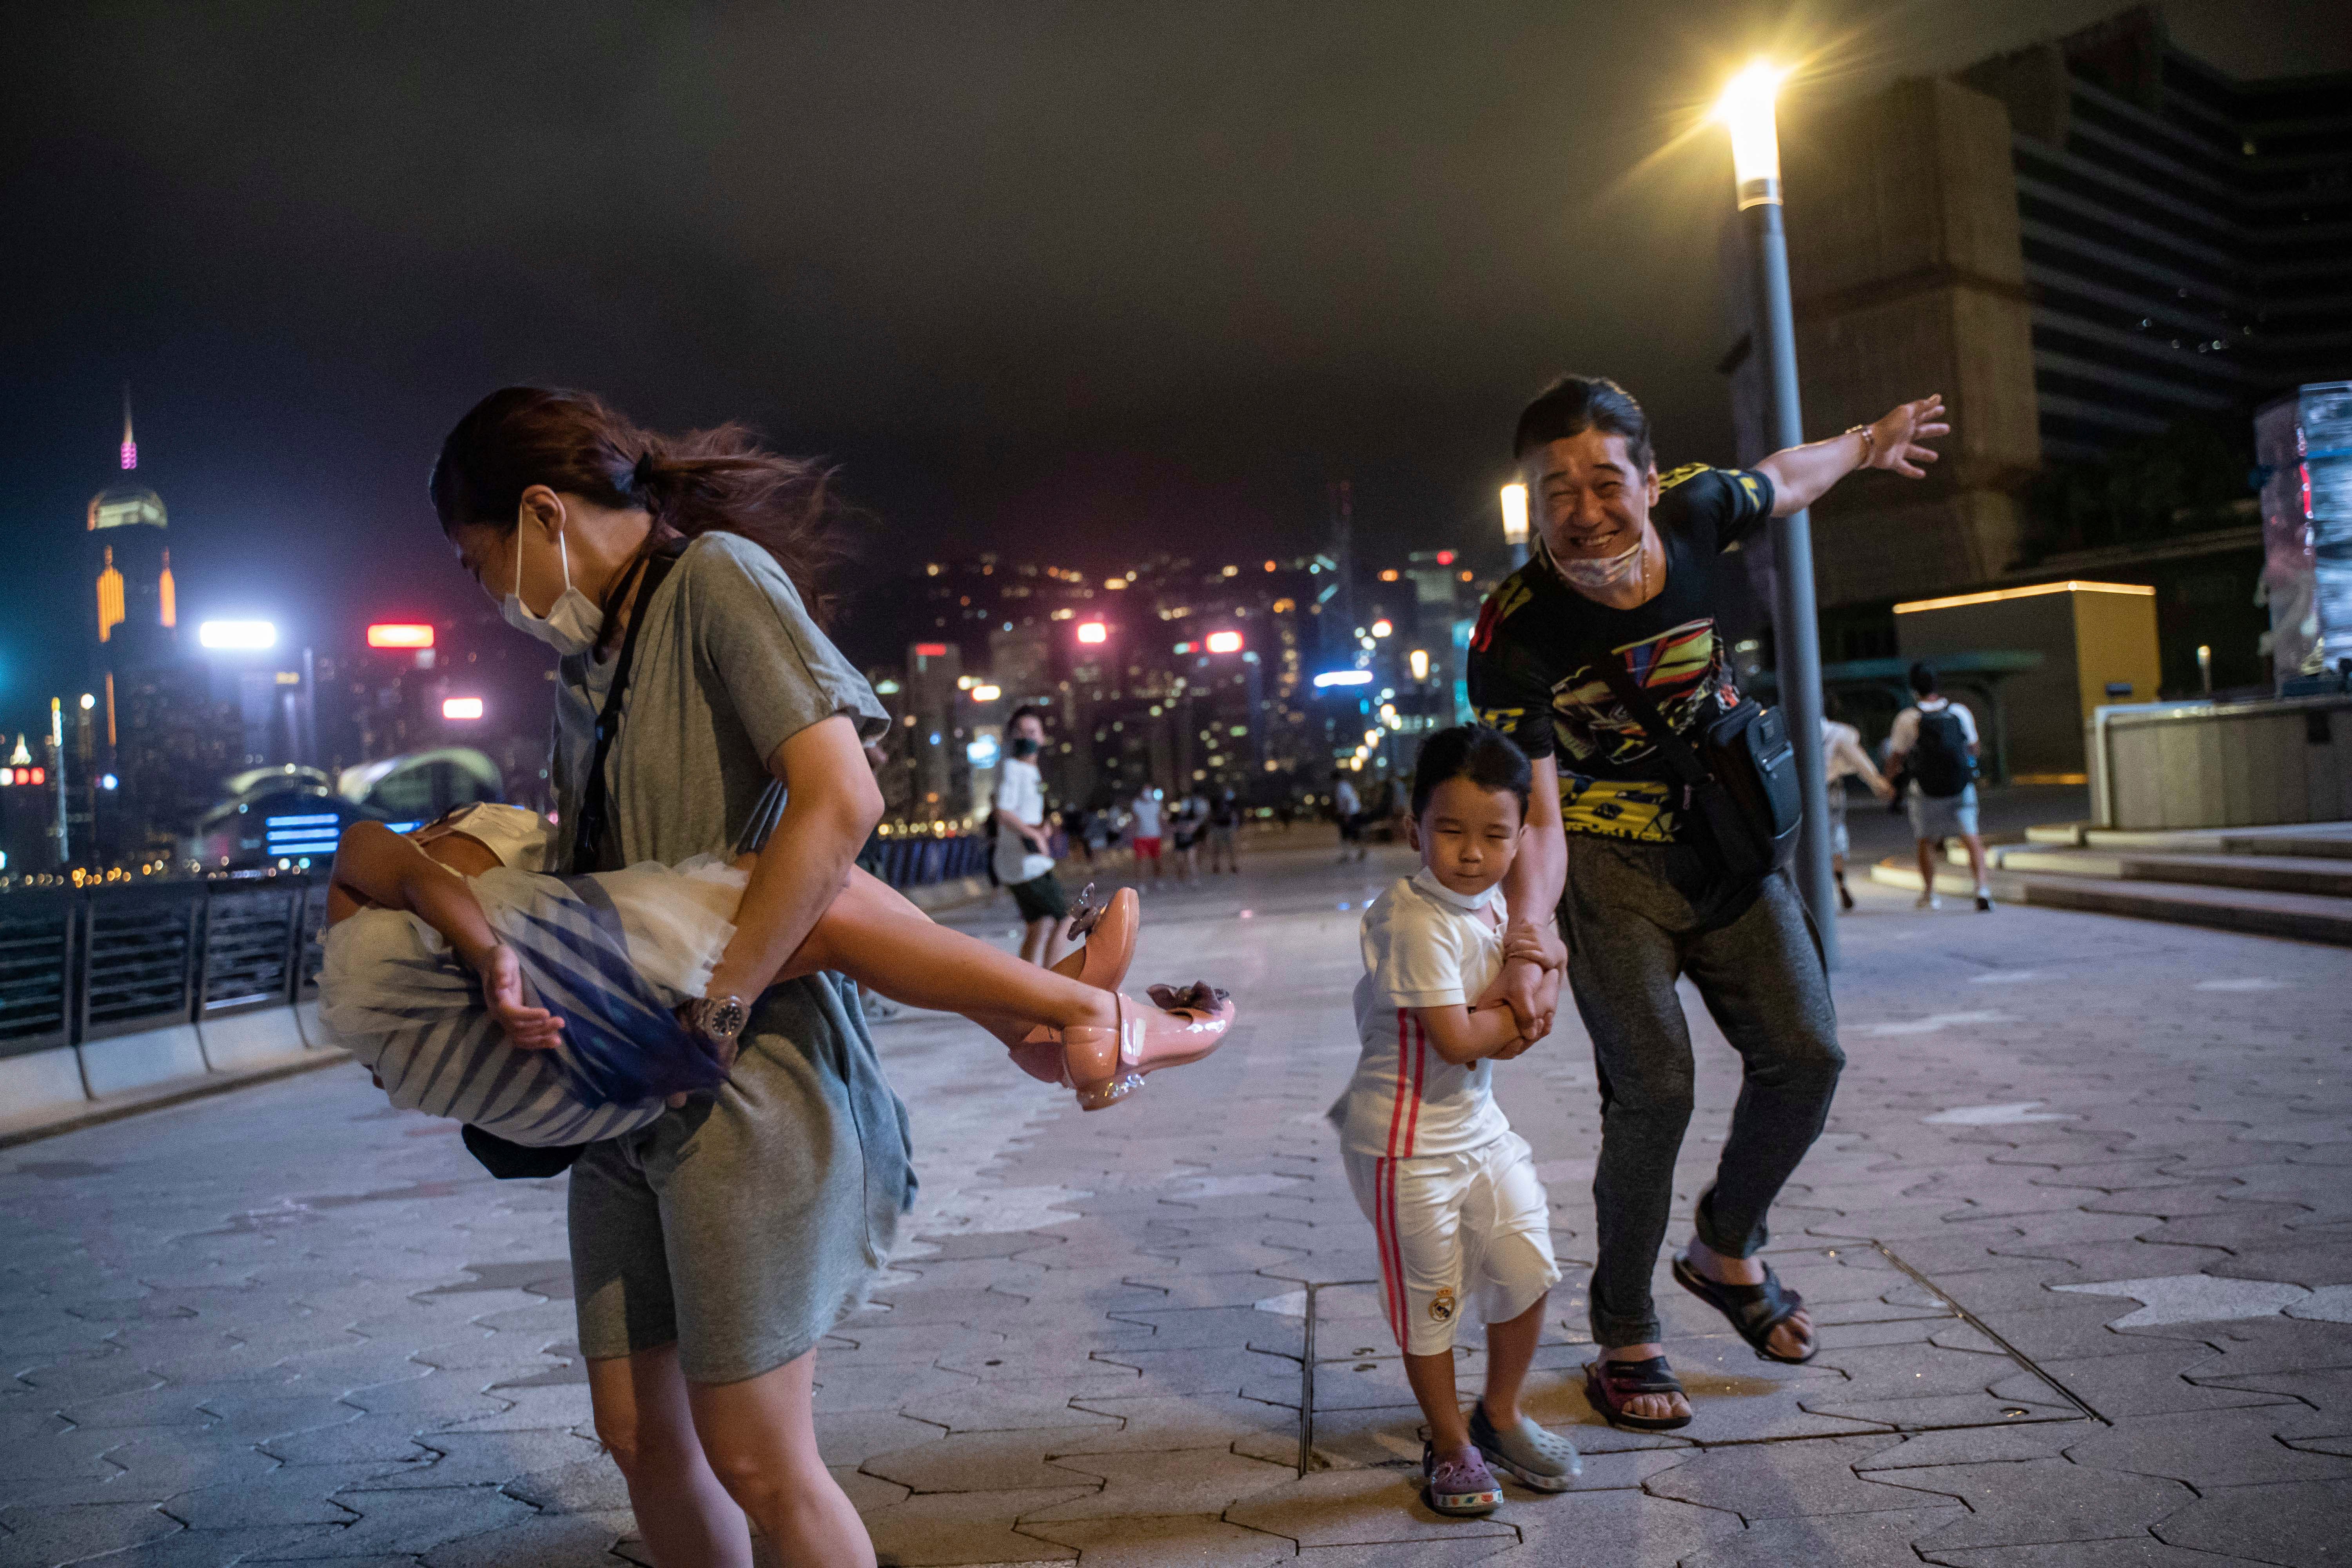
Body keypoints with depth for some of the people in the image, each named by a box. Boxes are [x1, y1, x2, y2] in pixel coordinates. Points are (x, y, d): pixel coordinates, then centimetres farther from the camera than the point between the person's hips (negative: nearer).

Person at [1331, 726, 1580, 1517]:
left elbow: (1508, 1026, 7)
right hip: (1408, 1139, -8)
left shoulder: (1494, 903, 3)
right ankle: (1449, 1444, 28)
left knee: (1527, 1270, 11)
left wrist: (1507, 998, -17)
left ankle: (1500, 1415, 35)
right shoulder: (1416, 920, -24)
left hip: (1478, 1124, 8)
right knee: (1429, 1295, 7)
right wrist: (1516, 1011, -8)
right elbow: (1457, 1040, -26)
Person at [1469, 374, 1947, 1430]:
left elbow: (1783, 481, 12)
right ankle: (1624, 1340, 6)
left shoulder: (1693, 511, -13)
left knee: (1804, 1055, 0)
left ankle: (1726, 1251, 26)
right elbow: (1534, 812, -27)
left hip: (1726, 837, 5)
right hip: (1611, 860, -5)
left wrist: (1870, 443, 30)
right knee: (1653, 1088, -14)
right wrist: (1529, 940, -43)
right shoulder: (1513, 636, -25)